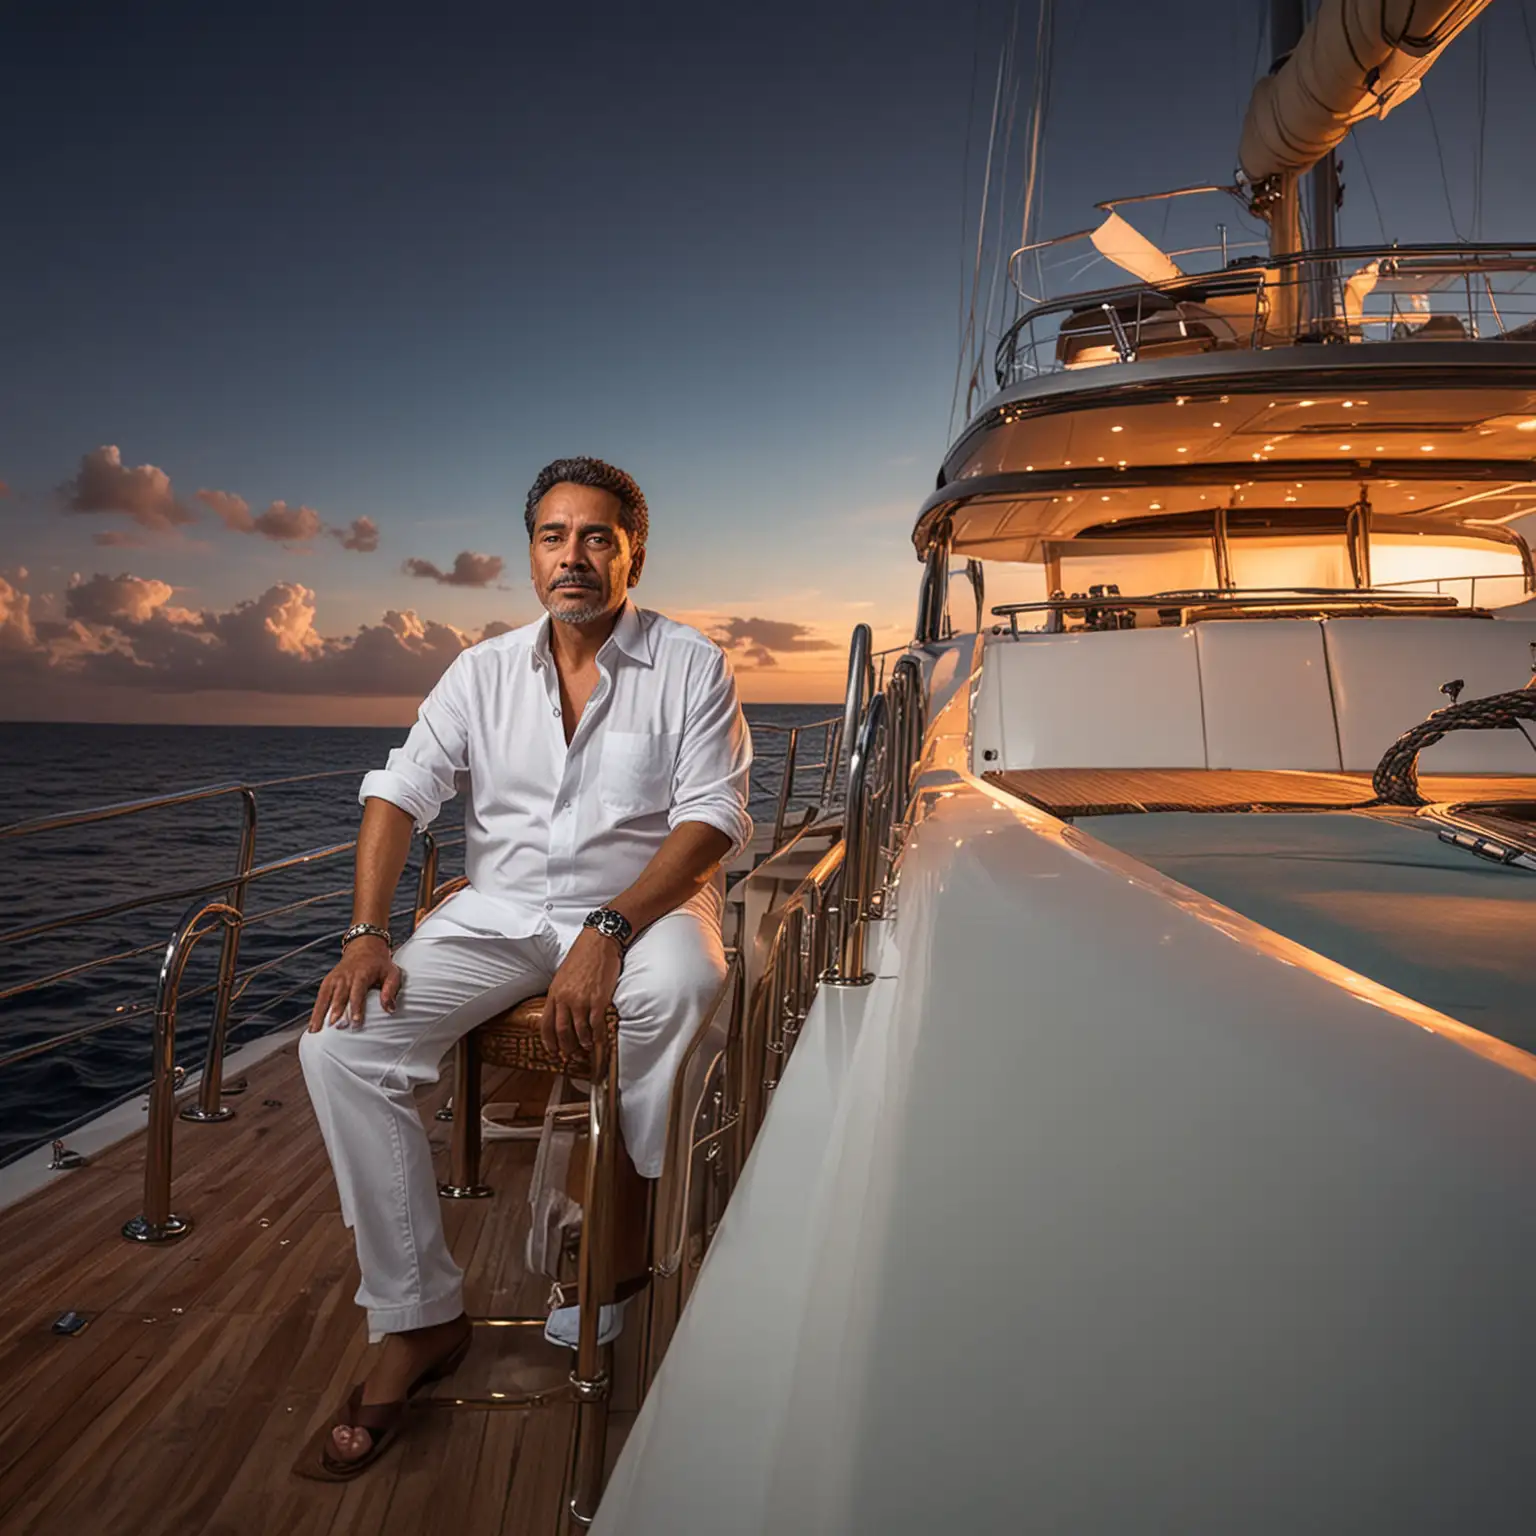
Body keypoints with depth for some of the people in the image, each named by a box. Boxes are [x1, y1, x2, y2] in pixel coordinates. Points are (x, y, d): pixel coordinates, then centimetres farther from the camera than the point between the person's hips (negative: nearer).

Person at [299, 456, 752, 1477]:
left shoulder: (690, 665, -2)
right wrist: (368, 932, -11)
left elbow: (712, 821, -11)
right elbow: (399, 792, 5)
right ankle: (418, 1317, -5)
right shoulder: (484, 671, 9)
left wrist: (610, 929, -26)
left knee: (680, 983, -38)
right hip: (499, 912, 4)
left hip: (645, 902, -3)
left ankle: (628, 1229, -11)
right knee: (341, 1044, -17)